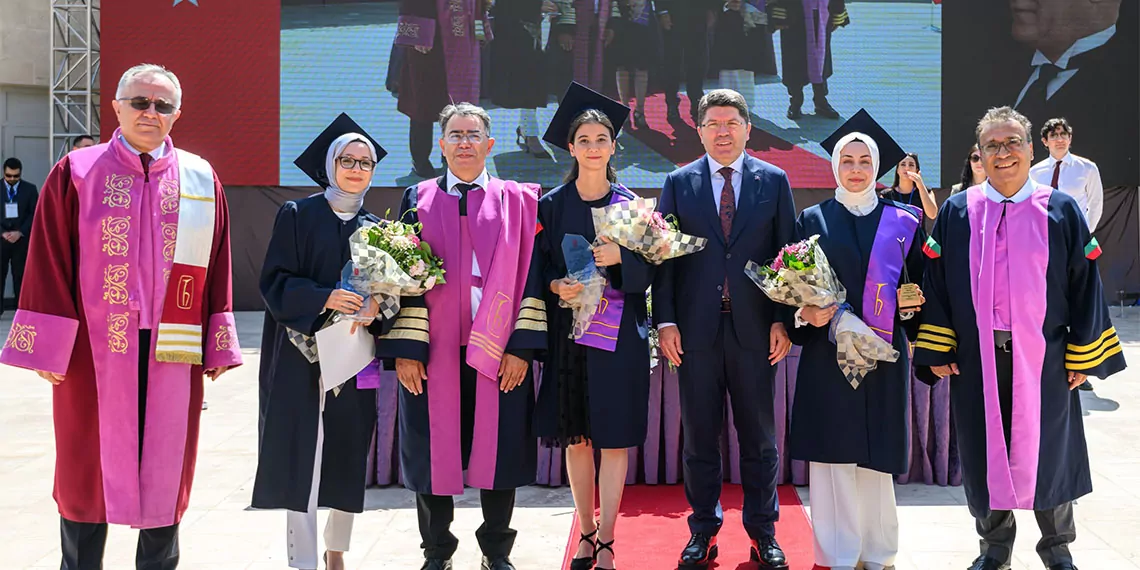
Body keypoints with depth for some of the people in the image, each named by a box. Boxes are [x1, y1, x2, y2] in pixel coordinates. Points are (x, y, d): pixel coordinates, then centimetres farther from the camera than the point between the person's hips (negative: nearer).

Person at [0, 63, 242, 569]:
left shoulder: (201, 180, 6)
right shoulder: (77, 174, 0)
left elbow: (216, 268, 7)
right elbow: (49, 267, -2)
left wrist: (217, 347, 4)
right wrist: (48, 348, -7)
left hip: (171, 354, 2)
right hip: (94, 352, -1)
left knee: (164, 467, 9)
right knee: (89, 467, 9)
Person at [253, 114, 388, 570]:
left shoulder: (377, 227, 12)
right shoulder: (298, 215, 3)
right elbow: (274, 280, -4)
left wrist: (377, 306, -13)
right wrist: (324, 297, -19)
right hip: (303, 354, -3)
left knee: (348, 453, 6)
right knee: (301, 453, -5)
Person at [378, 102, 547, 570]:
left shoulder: (516, 201, 6)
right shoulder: (419, 201, 7)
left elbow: (529, 274, 1)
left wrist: (522, 347, -8)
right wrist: (405, 348, -8)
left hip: (499, 352, 0)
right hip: (434, 351, 0)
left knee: (498, 449, 4)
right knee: (434, 451, 5)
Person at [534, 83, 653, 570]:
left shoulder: (630, 204, 3)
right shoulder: (552, 205, 4)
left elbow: (648, 271, 1)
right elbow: (537, 269, 5)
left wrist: (621, 257, -19)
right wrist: (556, 286, -16)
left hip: (619, 334, -1)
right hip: (568, 332, 1)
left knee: (614, 439, -1)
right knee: (575, 437, 6)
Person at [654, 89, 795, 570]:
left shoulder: (774, 181, 6)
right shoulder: (679, 182, 6)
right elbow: (663, 255, 4)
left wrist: (782, 320, -3)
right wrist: (665, 321, -4)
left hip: (755, 329, 0)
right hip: (696, 330, 0)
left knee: (759, 437, 8)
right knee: (699, 436, 8)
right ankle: (703, 530, 21)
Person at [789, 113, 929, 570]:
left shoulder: (903, 222, 8)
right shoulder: (813, 220, 5)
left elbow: (921, 287, 10)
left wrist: (909, 307, -10)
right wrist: (806, 314, -14)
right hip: (827, 353, -1)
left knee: (875, 457, 5)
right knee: (832, 453, -1)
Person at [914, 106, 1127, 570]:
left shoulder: (1061, 211, 0)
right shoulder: (957, 212, 2)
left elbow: (1085, 286, 1)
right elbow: (936, 283, 2)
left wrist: (1084, 355, -2)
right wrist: (938, 350, -3)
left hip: (1043, 358, -1)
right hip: (976, 357, 1)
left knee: (1047, 450, 10)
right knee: (984, 450, 9)